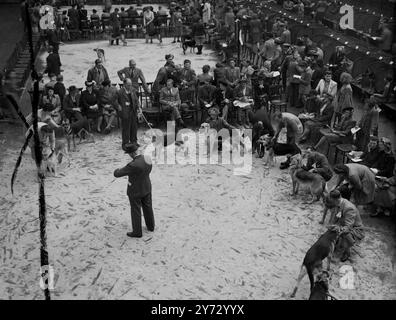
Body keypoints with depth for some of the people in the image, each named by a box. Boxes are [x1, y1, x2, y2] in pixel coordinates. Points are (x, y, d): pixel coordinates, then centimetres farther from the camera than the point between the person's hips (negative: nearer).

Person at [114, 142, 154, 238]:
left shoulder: (133, 165, -35)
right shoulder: (147, 158, -12)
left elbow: (117, 174, -23)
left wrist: (117, 171, 2)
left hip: (135, 191, -7)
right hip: (146, 187, 7)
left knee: (136, 211, 12)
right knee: (147, 207, 24)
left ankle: (137, 232, 30)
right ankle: (150, 226, 43)